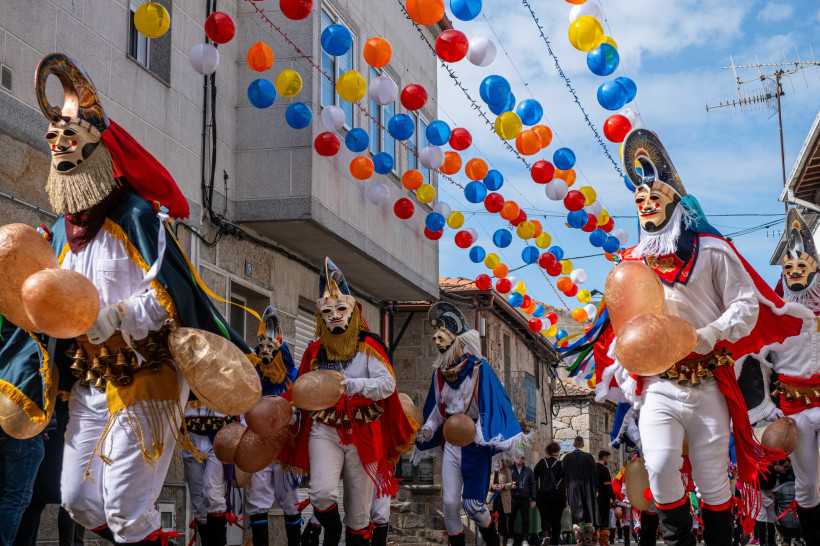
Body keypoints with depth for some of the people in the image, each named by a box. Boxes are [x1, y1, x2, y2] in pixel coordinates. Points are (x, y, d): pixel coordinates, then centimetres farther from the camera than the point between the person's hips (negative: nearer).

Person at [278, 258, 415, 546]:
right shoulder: (315, 351, 8)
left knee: (359, 504, 4)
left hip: (363, 433, -1)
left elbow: (388, 383, -13)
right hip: (325, 431, 1)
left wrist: (356, 384, -30)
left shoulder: (368, 345, -1)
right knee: (322, 492, -19)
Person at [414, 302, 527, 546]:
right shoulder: (441, 371, 8)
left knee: (473, 503, -4)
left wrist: (483, 431, -27)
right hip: (450, 442, 5)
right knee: (450, 503, 0)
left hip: (474, 444, -5)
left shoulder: (478, 367, -10)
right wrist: (427, 429, 5)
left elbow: (493, 403, -15)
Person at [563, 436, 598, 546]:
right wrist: (595, 489, 6)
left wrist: (567, 490, 11)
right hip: (587, 488, -1)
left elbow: (565, 475, 4)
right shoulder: (588, 457, -5)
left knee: (576, 513, 2)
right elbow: (594, 474, -2)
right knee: (589, 512, 8)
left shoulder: (567, 458, 0)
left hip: (573, 489, 1)